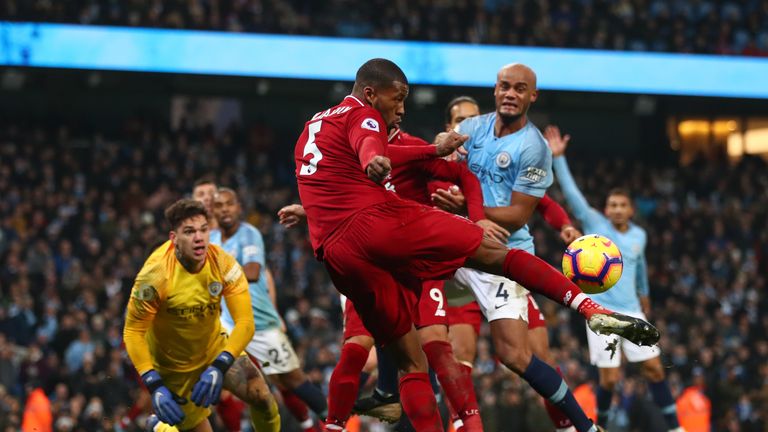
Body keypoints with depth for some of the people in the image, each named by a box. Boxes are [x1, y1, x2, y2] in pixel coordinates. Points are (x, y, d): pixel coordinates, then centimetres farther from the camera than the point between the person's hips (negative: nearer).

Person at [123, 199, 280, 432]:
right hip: (174, 364, -3)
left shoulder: (223, 264, -21)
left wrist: (219, 367, -37)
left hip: (215, 349, 3)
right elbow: (133, 332, -23)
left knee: (262, 397, -11)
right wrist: (155, 386, -32)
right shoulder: (155, 275, -29)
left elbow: (245, 322, -23)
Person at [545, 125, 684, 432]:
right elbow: (571, 193, -12)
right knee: (609, 378, -6)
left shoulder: (639, 235, 8)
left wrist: (644, 293, 40)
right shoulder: (594, 224, -3)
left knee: (654, 367, 1)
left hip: (631, 311, 4)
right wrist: (558, 158, -21)